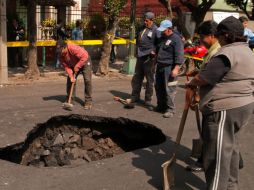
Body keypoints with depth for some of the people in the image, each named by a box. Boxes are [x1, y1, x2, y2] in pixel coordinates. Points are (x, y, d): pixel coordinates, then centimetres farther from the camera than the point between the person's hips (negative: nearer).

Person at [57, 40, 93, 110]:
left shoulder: (73, 48, -37)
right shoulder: (61, 55, -16)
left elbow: (84, 56, -36)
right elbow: (66, 66, -12)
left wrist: (77, 67, -29)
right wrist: (71, 76, -24)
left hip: (84, 62, -6)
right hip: (73, 65, 6)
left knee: (87, 80, -16)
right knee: (70, 80, 1)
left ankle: (88, 101, -10)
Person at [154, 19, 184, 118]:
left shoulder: (176, 39, -10)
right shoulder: (162, 38, 17)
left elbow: (179, 55, -16)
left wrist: (176, 68, -22)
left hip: (169, 67, -9)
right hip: (160, 66, 9)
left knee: (169, 89, -7)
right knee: (158, 87, 13)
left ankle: (170, 109, 0)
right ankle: (161, 106, 26)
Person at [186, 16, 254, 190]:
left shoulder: (227, 53, -19)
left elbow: (204, 77, -18)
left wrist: (191, 83, 2)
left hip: (226, 109, -11)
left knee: (217, 153, -4)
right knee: (229, 146, 23)